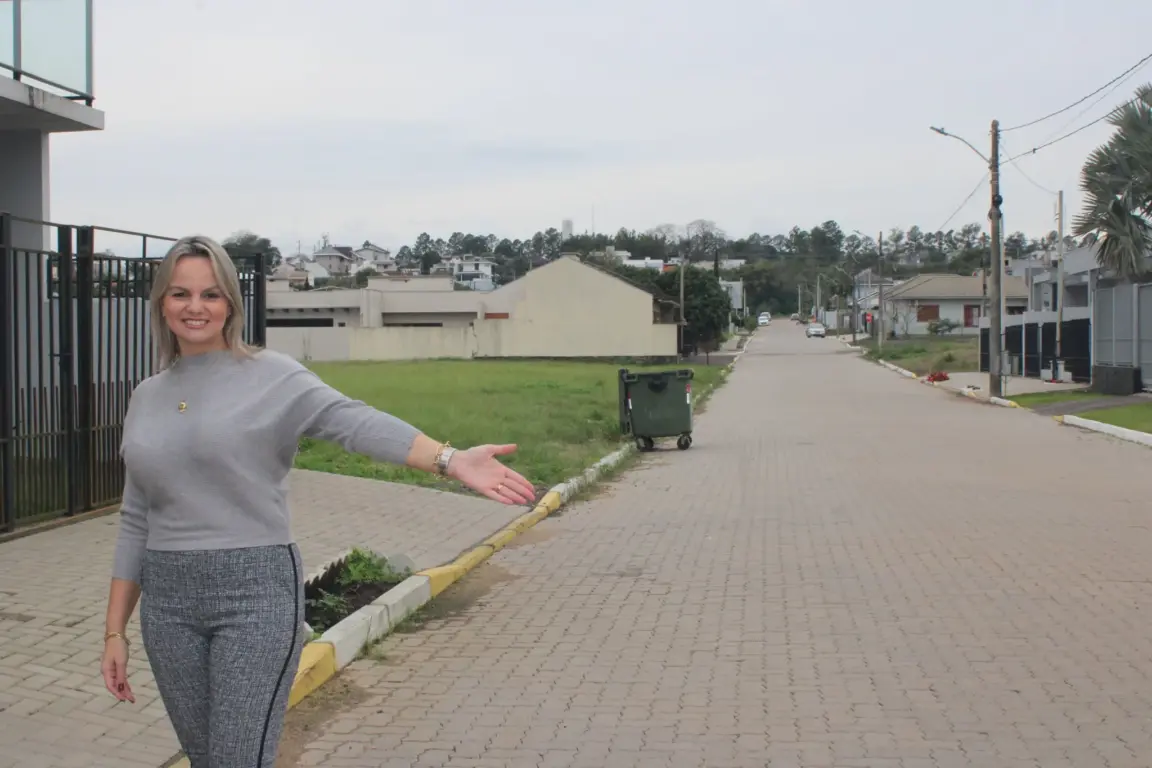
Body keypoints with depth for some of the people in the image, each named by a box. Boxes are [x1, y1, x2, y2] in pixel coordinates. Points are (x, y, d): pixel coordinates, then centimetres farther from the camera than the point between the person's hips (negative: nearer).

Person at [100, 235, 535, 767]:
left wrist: (450, 460, -37)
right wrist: (115, 631, 11)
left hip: (255, 593, -5)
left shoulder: (270, 376, -5)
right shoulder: (147, 397, 11)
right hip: (167, 601, 5)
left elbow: (354, 422, -22)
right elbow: (136, 523, 13)